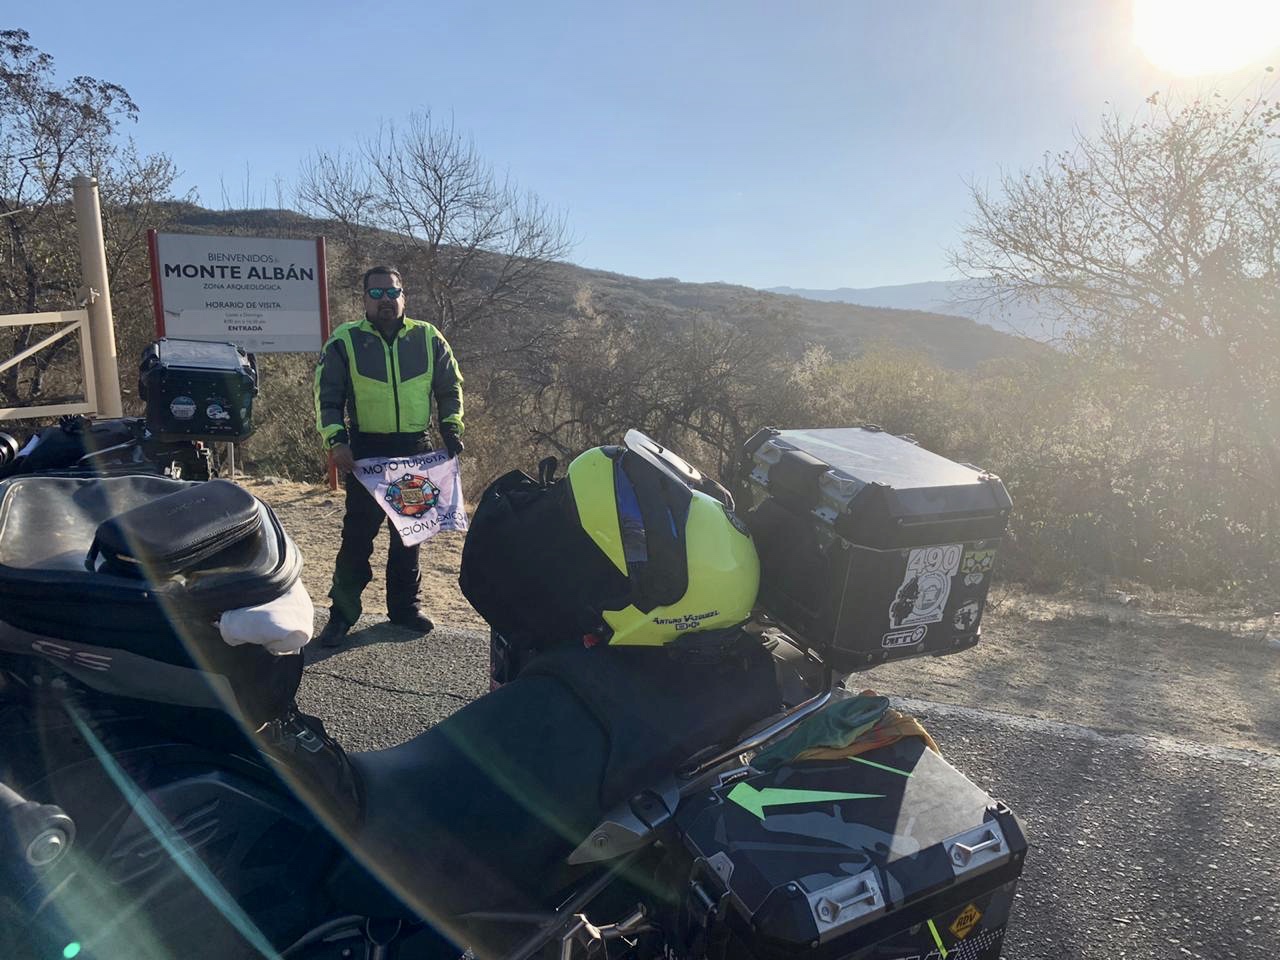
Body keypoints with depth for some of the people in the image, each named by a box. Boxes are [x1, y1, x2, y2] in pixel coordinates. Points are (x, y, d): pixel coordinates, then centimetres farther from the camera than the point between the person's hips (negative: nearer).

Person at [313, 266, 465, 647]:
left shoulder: (428, 338, 5)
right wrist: (336, 441, -10)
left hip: (416, 452, 2)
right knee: (358, 534, -1)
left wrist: (451, 428, 2)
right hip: (366, 452, -2)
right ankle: (343, 611, 11)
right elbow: (328, 398, 2)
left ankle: (405, 605, 23)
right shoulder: (345, 341, 0)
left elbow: (450, 387, 14)